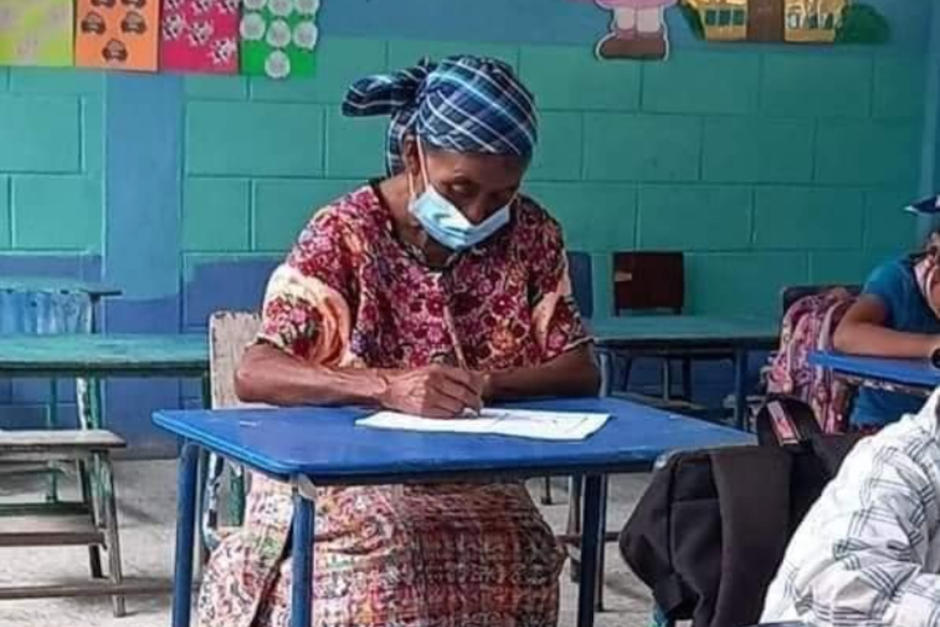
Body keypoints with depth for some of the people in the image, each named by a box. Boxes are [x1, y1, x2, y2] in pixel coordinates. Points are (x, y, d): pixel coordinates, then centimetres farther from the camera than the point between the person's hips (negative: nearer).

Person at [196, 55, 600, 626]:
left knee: (519, 557, -29)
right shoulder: (345, 234, -12)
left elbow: (581, 371, 0)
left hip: (472, 474, 3)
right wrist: (389, 386, -38)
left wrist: (486, 382, -21)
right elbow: (254, 374, -21)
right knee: (387, 559, -35)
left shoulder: (532, 235, 0)